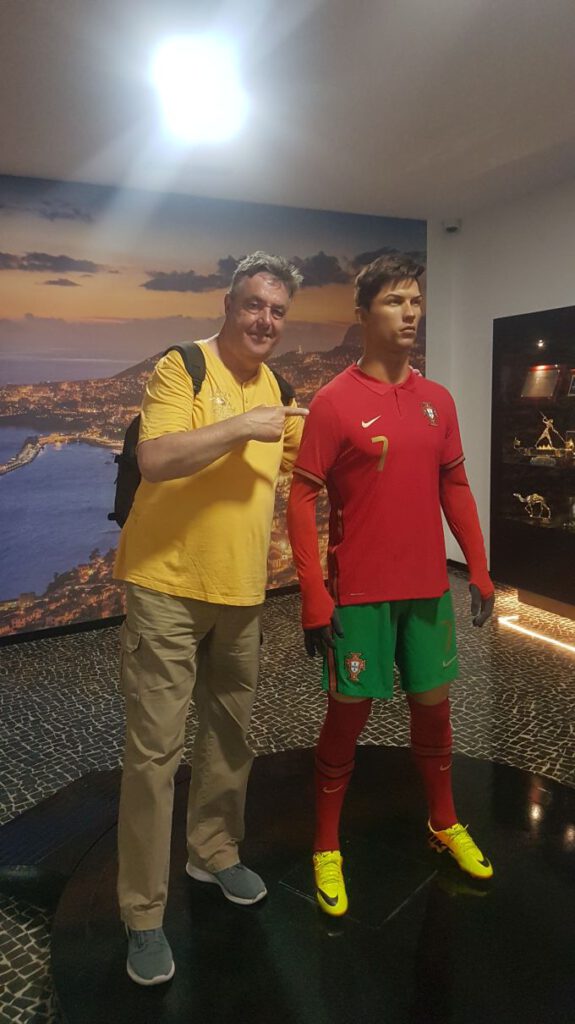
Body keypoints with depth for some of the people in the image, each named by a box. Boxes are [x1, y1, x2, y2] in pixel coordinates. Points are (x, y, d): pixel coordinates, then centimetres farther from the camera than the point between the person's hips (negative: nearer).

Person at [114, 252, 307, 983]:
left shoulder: (270, 383, 12)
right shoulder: (180, 367, -10)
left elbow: (279, 461, 23)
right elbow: (154, 460, -25)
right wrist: (242, 425, -23)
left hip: (240, 590, 7)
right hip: (167, 588, -7)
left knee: (230, 734, 19)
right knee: (155, 750, 0)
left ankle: (214, 852, 41)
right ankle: (143, 915, 17)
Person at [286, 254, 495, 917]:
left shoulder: (438, 400, 6)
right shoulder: (335, 401, -10)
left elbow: (454, 488, 11)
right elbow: (301, 501, -11)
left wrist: (479, 571, 7)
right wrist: (314, 597, -15)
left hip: (429, 588, 5)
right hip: (360, 593, -5)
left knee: (433, 706, 17)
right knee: (347, 715, 6)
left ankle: (444, 824, 41)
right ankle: (326, 849, 27)